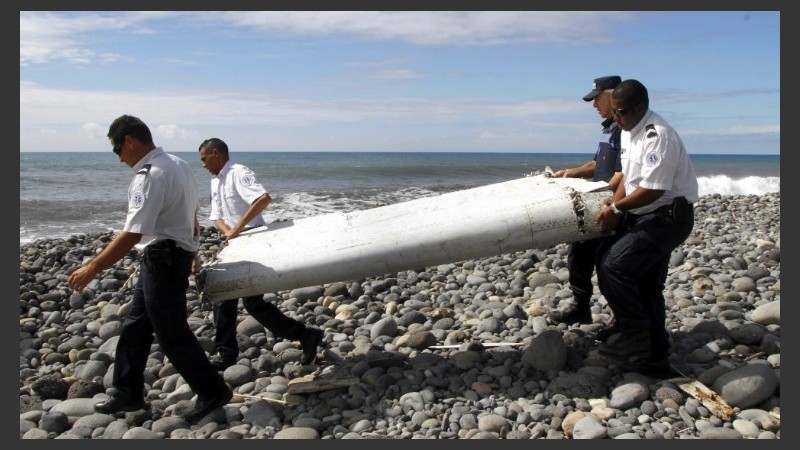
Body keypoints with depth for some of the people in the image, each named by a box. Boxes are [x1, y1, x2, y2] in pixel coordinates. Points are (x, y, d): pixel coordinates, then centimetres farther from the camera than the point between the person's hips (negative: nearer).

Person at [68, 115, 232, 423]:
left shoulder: (149, 177, -22)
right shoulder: (179, 164, 8)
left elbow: (132, 235, -26)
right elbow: (191, 215, 17)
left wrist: (92, 268, -19)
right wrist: (192, 252, 28)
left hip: (162, 260, -10)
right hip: (177, 254, 10)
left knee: (172, 334, 1)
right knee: (135, 327, 17)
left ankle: (212, 392, 13)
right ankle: (128, 394, 28)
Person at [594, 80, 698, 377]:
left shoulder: (658, 135, -21)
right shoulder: (629, 131, 10)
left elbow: (652, 190, -25)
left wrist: (616, 208, -13)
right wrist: (613, 210, 2)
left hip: (668, 216, -10)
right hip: (644, 217, 10)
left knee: (613, 265, -19)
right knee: (646, 285, 12)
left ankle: (633, 338, -6)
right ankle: (655, 358, 21)